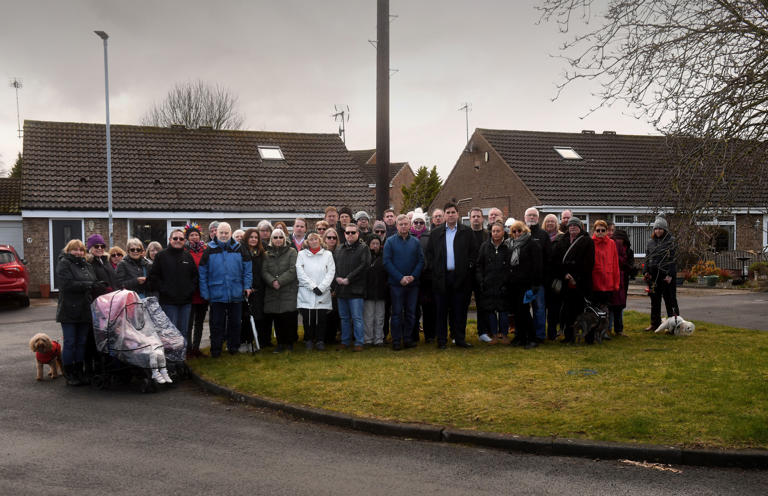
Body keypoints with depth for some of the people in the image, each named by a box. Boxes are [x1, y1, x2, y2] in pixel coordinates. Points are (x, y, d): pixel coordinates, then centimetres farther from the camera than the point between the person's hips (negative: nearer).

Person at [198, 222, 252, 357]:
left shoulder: (239, 250, 4)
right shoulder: (209, 251, 1)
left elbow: (247, 269, 7)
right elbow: (203, 274, 1)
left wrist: (247, 286, -3)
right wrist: (205, 293, -4)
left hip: (236, 295, 1)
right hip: (216, 294, -1)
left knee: (235, 322, 10)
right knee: (216, 324, 5)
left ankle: (233, 346, 23)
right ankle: (215, 350, 14)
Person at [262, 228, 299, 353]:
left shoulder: (291, 252, 4)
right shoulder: (267, 254, 14)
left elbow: (293, 270, -6)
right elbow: (264, 271, 4)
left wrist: (280, 281, -14)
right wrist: (272, 281, -14)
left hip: (289, 292, -3)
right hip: (273, 293, 3)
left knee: (289, 318, -7)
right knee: (277, 319, 2)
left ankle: (289, 343, 7)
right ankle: (280, 343, 12)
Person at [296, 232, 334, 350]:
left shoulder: (327, 254, 11)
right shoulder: (302, 254, 10)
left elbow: (331, 272, 3)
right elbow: (300, 273, 0)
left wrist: (321, 287, -9)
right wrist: (313, 287, -9)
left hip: (323, 293, 0)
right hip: (306, 293, 0)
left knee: (321, 318, -2)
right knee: (308, 318, -2)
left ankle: (320, 341, 7)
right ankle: (308, 340, 12)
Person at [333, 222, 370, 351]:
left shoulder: (363, 248, -1)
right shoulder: (339, 249, 16)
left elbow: (364, 266, -11)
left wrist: (348, 279, -14)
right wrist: (337, 278, -6)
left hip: (355, 289, -5)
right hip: (341, 288, 5)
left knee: (357, 318, -4)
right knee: (344, 318, 12)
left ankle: (359, 343, 2)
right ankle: (345, 341, 21)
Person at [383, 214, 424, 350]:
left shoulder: (415, 242, 8)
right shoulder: (390, 242, 1)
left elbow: (421, 261, 5)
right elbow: (387, 262, -5)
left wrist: (413, 276, -10)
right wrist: (400, 278, -13)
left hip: (413, 283, 3)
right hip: (396, 283, -2)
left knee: (411, 313, 6)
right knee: (397, 313, 0)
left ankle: (408, 339, 15)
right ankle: (396, 341, 6)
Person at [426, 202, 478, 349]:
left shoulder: (467, 232, 6)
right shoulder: (436, 232, 10)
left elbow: (474, 251, 6)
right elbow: (429, 252, 11)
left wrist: (468, 265, -5)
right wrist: (434, 268, 0)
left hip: (460, 276, -1)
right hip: (441, 277, 1)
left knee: (460, 310, 3)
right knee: (441, 311, 4)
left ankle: (460, 338, 12)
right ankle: (441, 340, 11)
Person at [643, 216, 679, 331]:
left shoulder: (671, 241, -2)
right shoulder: (651, 242, 14)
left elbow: (673, 258, -8)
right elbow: (647, 258, 17)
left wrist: (670, 274, -16)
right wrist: (645, 272, 4)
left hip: (667, 275, -5)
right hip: (654, 275, 6)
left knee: (670, 300, -2)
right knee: (655, 300, 12)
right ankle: (655, 323, 21)